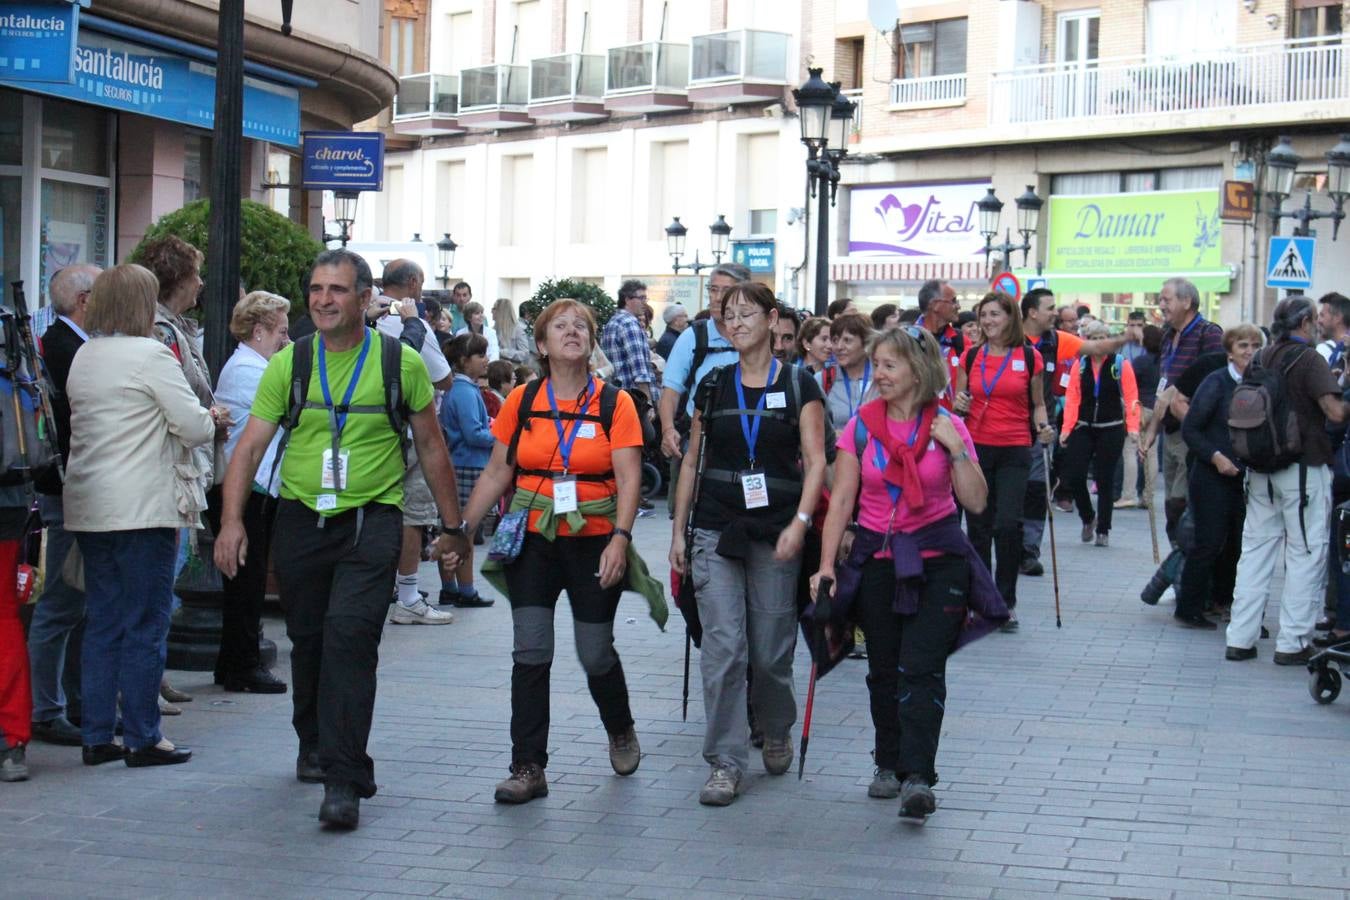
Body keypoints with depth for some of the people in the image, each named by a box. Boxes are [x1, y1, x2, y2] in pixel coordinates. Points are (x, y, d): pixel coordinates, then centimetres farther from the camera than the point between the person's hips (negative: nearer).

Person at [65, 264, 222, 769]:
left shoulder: (83, 357, 12)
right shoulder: (151, 355, -12)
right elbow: (194, 428, -14)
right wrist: (211, 420, 9)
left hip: (89, 509, 7)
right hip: (143, 508, -7)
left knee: (102, 623, 11)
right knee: (145, 624, 0)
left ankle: (96, 736, 14)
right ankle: (142, 738, 4)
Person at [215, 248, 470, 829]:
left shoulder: (401, 362, -2)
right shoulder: (290, 363, 1)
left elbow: (431, 447, 7)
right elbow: (250, 445, 0)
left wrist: (452, 525, 10)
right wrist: (232, 520, -12)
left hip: (371, 519, -3)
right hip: (301, 519, 3)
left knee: (350, 632, -18)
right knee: (307, 639, 14)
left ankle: (344, 779, -16)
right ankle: (314, 743, 39)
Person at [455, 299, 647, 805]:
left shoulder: (614, 403, -2)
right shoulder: (521, 402, 3)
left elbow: (629, 478, -8)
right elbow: (496, 473, 7)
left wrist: (620, 538, -21)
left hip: (593, 543, -1)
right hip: (532, 540, 1)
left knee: (596, 654, 6)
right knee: (530, 654, -3)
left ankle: (620, 731, 36)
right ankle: (528, 769, 3)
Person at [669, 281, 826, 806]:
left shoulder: (799, 386, 1)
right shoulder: (713, 387, 9)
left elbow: (816, 462, -3)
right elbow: (692, 461, 13)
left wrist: (799, 523, -16)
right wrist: (678, 530, 8)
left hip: (775, 535, -1)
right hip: (716, 531, 2)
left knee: (771, 652, 5)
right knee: (723, 647, -7)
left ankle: (776, 733, 33)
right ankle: (725, 762, -1)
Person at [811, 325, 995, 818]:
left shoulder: (947, 427, -2)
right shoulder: (861, 426, 0)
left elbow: (976, 502, -5)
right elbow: (841, 499, -2)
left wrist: (955, 448, -16)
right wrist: (827, 564, -9)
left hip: (937, 560, -2)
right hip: (878, 559, 2)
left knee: (920, 668, -11)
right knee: (884, 669, 9)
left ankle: (917, 777, -14)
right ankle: (889, 765, 24)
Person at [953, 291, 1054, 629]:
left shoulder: (1029, 357, 1)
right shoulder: (970, 357, 7)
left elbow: (1038, 403, 11)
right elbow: (958, 403, 14)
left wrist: (1043, 426, -8)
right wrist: (959, 404, -8)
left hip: (1014, 451, -2)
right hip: (976, 447, 2)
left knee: (1008, 524, -13)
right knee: (979, 526, 5)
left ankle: (1006, 601, 2)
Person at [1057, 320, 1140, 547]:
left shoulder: (1121, 364, -3)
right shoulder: (1080, 365, 3)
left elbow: (1131, 398, -6)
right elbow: (1072, 398, 1)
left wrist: (1133, 427, -17)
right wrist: (1066, 428, -6)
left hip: (1111, 430, -2)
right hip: (1084, 428, 2)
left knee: (1105, 480, 3)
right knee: (1073, 475, -6)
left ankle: (1103, 529, 15)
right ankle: (1087, 518, 20)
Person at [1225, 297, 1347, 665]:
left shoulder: (1261, 360, 9)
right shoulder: (1308, 360, -12)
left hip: (1261, 469, 7)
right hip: (1304, 468, -6)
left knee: (1255, 550, 11)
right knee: (1306, 555, 1)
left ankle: (1240, 638, 11)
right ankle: (1293, 642, 2)